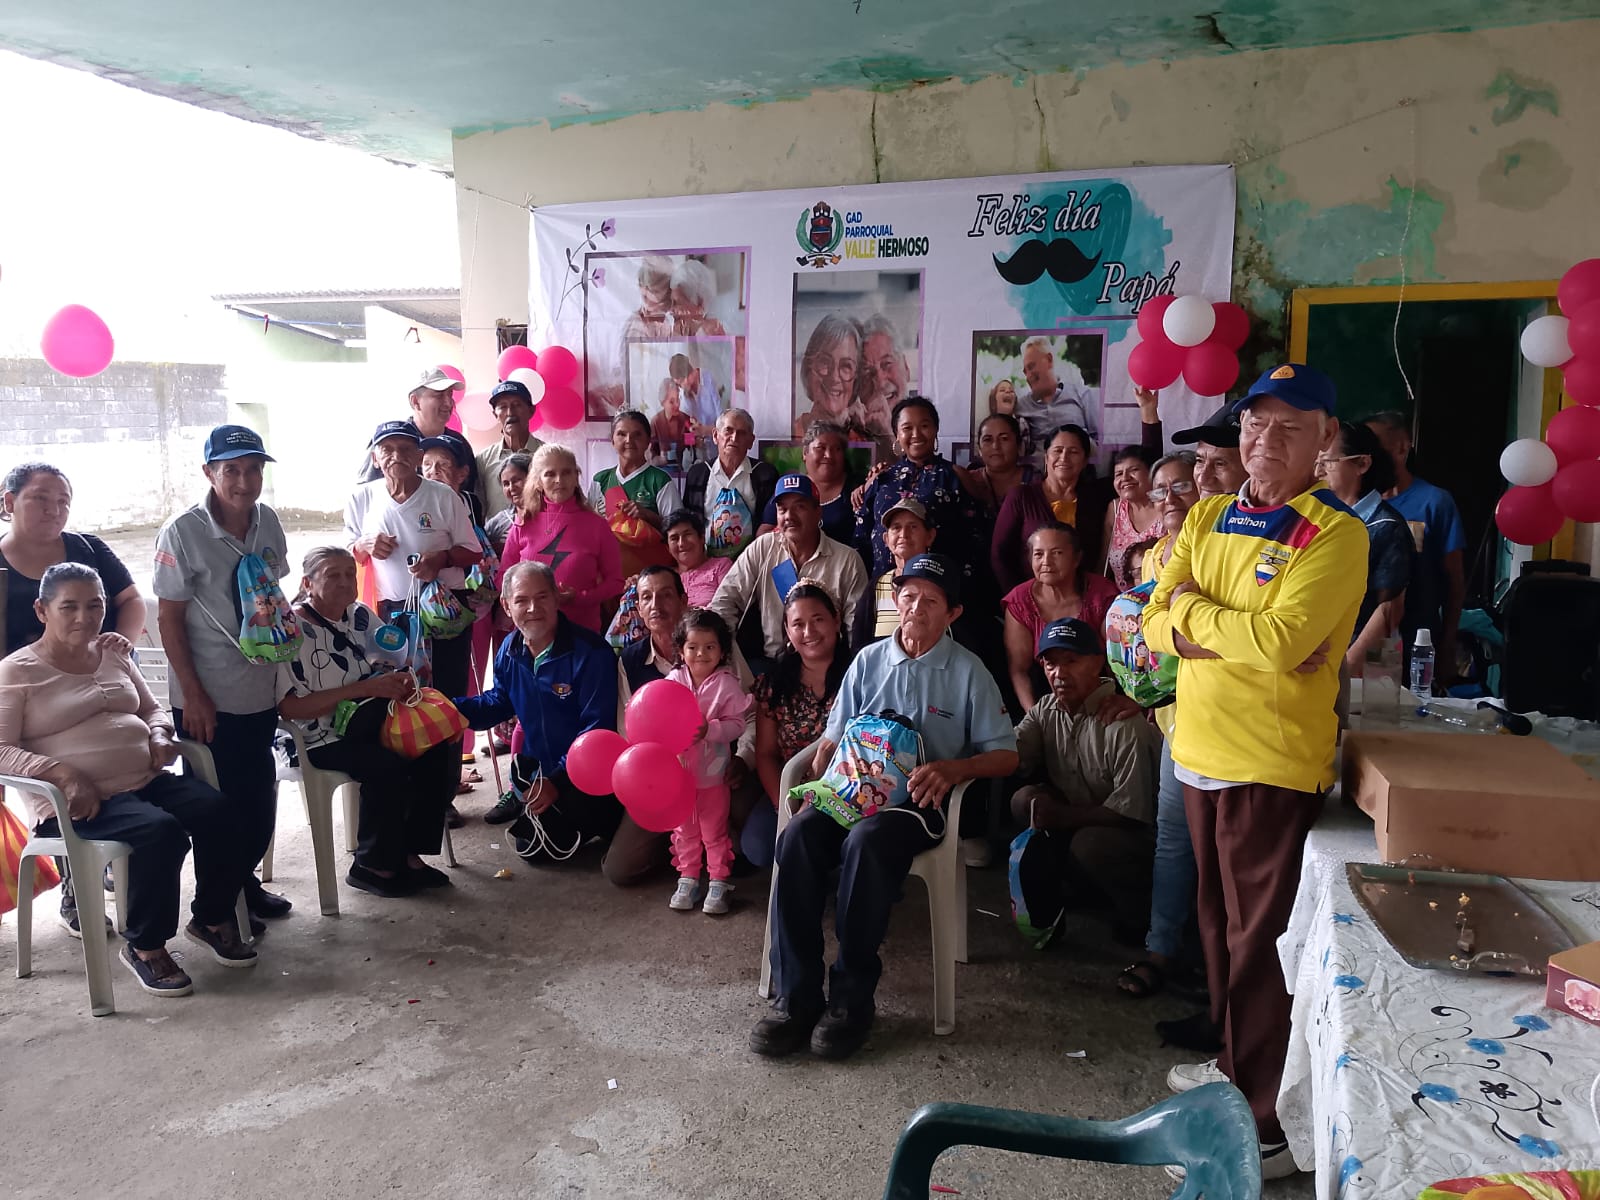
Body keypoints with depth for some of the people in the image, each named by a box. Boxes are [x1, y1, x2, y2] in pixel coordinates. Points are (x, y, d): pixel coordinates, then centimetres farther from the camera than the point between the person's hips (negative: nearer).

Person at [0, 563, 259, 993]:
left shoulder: (113, 655, 17)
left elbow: (151, 708, 27)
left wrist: (159, 736, 3)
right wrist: (63, 774, -24)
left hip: (146, 779, 6)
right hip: (76, 800, -6)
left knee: (221, 813, -19)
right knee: (160, 830, -33)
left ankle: (211, 920, 4)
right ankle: (144, 947, -10)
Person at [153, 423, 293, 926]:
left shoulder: (268, 522, 0)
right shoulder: (183, 533, -16)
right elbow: (168, 617, -13)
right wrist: (194, 695, -15)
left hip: (261, 691, 5)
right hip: (208, 698, -5)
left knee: (260, 797, 15)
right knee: (220, 803, 5)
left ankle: (245, 880, 34)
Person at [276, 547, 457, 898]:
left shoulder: (360, 615, 6)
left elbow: (397, 661, 17)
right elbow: (290, 707, -20)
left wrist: (403, 681, -9)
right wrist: (363, 688, -24)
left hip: (365, 727, 7)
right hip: (320, 739, -7)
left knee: (437, 751, -14)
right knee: (389, 767, -30)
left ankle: (409, 855, -2)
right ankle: (371, 866, -9)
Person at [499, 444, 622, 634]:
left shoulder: (596, 526, 1)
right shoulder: (523, 525, 5)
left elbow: (614, 581, 2)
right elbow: (504, 577, 10)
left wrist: (578, 597, -14)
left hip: (582, 631, -1)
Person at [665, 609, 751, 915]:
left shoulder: (727, 684, -12)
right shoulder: (674, 680, -4)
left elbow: (737, 724, -15)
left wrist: (709, 729, -29)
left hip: (712, 772, -3)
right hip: (678, 770, 3)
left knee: (715, 830, 8)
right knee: (684, 829, 15)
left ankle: (718, 882, 21)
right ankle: (688, 878, 30)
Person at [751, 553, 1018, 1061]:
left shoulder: (967, 671, 6)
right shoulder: (868, 661, 16)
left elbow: (1005, 756, 4)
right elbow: (832, 739, 17)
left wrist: (954, 768, -16)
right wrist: (819, 781, -5)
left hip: (920, 799, -3)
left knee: (866, 841, -37)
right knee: (798, 835, -29)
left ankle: (851, 999, -25)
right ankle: (795, 998, -24)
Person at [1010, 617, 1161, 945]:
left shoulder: (1126, 727, -24)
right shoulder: (1045, 709, -1)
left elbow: (1132, 813, -23)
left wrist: (1064, 817, -27)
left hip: (1135, 835, -6)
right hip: (1076, 821, 7)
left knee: (1089, 843, -35)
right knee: (1025, 800, -16)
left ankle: (1137, 908, -5)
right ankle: (1062, 893, 0)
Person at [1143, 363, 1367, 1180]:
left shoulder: (1335, 533, -11)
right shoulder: (1208, 517, 9)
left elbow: (1283, 639, -24)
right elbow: (1158, 626, 1)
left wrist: (1191, 608, -10)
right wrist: (1243, 636, -15)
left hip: (1273, 763, -6)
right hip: (1199, 750, 7)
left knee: (1255, 939, 2)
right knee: (1220, 921, 19)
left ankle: (1262, 1130, 15)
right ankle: (1236, 1064, 39)